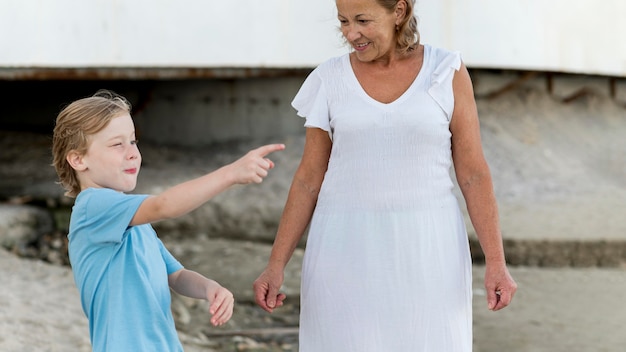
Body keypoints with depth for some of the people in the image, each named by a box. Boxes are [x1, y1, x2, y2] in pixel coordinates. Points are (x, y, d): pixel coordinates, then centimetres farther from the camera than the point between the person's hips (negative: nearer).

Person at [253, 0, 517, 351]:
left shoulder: (447, 72, -1)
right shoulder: (330, 80, 3)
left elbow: (474, 173, -1)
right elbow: (309, 180, 6)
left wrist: (497, 262, -9)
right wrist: (275, 266, -1)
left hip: (422, 250, -1)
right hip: (348, 249, 1)